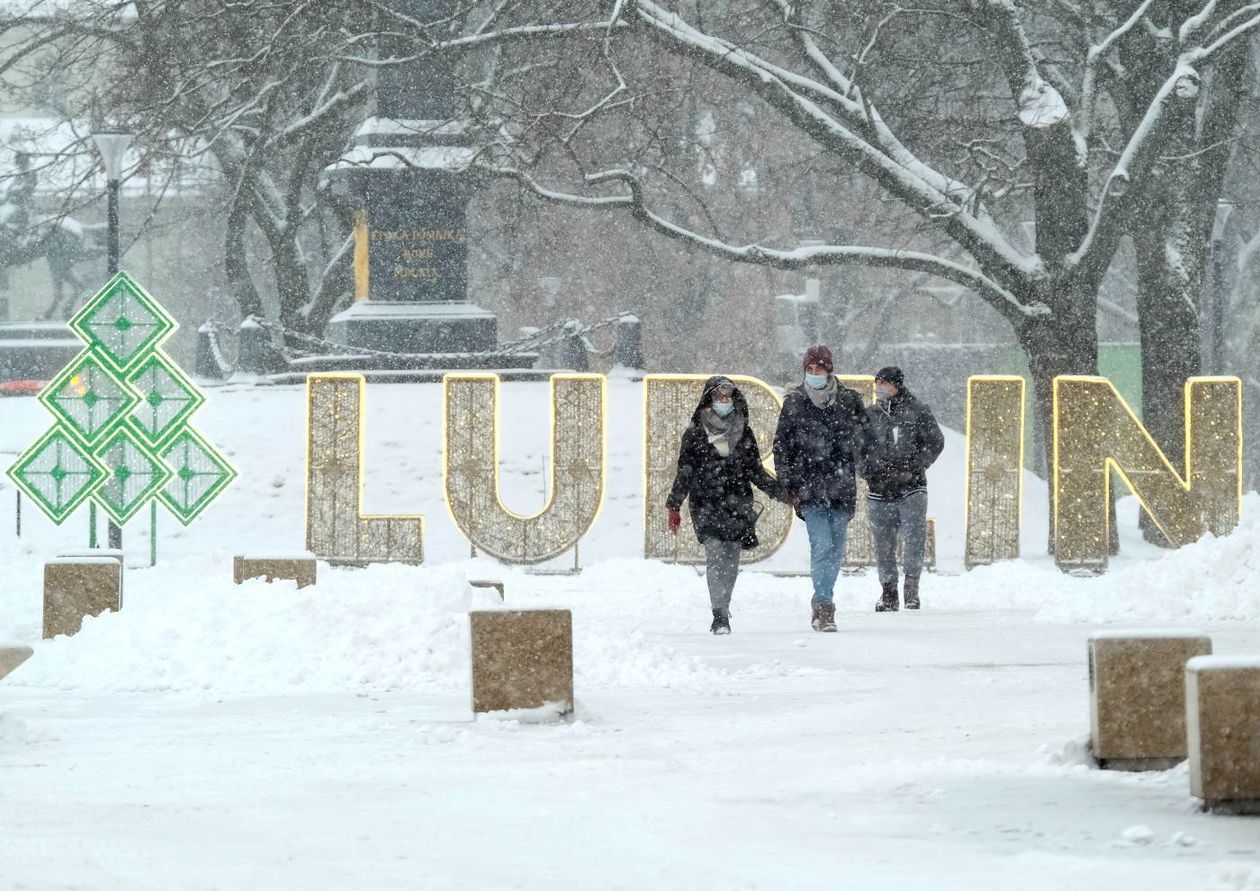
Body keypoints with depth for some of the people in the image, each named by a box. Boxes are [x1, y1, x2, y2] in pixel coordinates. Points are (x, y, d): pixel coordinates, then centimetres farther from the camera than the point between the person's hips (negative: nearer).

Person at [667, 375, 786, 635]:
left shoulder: (743, 433, 11)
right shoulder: (695, 433, 4)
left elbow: (755, 471, 15)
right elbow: (685, 473, 6)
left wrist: (780, 492, 5)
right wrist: (674, 506, 1)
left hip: (737, 504, 3)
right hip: (706, 504, -3)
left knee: (731, 562, 3)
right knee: (716, 555, -17)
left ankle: (723, 608, 20)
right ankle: (719, 615, -19)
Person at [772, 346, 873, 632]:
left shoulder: (849, 401, 4)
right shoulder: (794, 403, 2)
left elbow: (866, 436, 16)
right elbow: (781, 446, 7)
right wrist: (789, 484, 1)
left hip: (842, 488, 2)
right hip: (810, 488, -2)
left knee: (836, 549, 8)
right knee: (822, 545, -15)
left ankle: (823, 602, 23)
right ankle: (824, 607, -14)